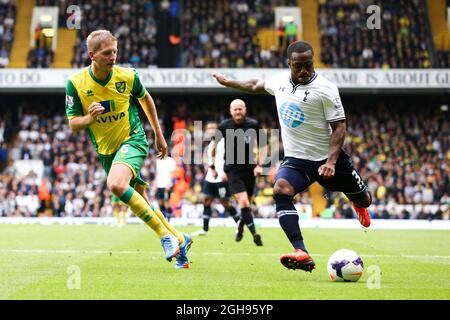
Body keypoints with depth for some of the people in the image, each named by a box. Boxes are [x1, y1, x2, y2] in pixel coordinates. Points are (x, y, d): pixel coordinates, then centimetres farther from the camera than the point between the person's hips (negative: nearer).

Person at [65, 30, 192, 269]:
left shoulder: (127, 76, -11)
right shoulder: (75, 83, -10)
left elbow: (145, 99, 10)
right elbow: (73, 123, -5)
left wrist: (159, 135, 16)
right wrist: (89, 118, -28)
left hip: (132, 140, -4)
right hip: (106, 151, 4)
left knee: (116, 185, -32)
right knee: (140, 204, 10)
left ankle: (165, 234, -22)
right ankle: (179, 240, 31)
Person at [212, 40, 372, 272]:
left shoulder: (325, 89, -16)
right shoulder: (280, 80, 1)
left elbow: (339, 127, -16)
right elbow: (256, 85, 24)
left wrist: (331, 162, -27)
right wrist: (228, 82, 34)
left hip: (327, 158, -3)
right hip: (295, 159, 3)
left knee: (363, 201, 12)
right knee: (280, 190, -28)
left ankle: (359, 203, 56)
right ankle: (301, 254, -38)